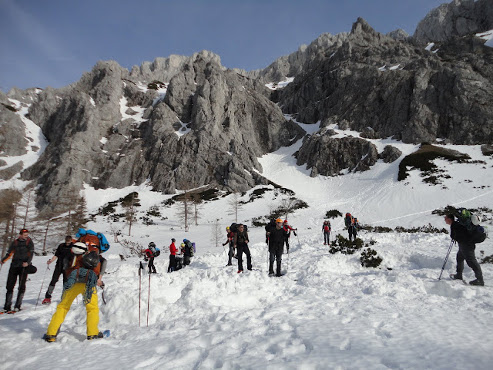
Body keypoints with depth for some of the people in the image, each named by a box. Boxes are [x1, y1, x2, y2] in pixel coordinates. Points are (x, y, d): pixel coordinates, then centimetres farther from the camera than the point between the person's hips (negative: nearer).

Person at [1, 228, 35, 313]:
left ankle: (17, 306, 3)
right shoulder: (15, 242, 11)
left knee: (21, 286, -4)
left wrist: (28, 262, -20)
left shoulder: (29, 242, 3)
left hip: (24, 266, -3)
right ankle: (7, 307, 10)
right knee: (10, 285, 1)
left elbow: (31, 253, -5)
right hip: (14, 265, 3)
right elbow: (9, 253, 13)